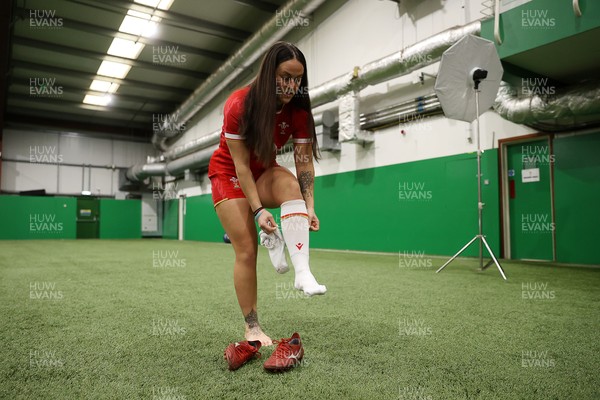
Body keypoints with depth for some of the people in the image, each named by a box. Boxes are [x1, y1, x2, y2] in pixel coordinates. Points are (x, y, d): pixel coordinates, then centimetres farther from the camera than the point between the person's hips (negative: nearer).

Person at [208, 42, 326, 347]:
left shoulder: (298, 110, -14)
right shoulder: (239, 104, -24)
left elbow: (304, 161, -17)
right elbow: (240, 164, -25)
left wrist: (309, 206, -29)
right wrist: (258, 209, -31)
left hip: (265, 171, 3)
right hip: (229, 173, -3)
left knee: (291, 184, -34)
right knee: (246, 250, -12)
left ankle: (302, 272, -41)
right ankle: (252, 328, 1)